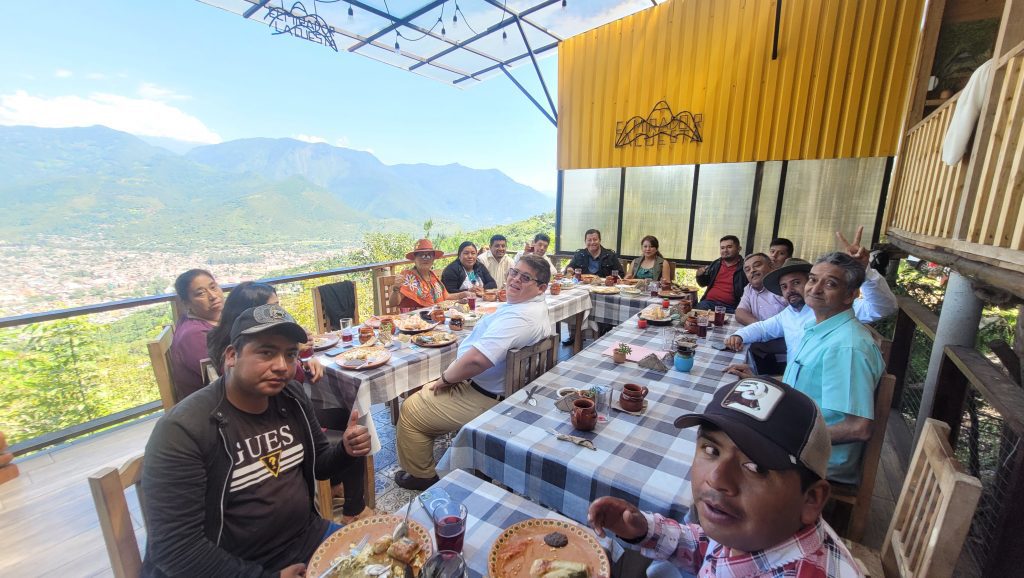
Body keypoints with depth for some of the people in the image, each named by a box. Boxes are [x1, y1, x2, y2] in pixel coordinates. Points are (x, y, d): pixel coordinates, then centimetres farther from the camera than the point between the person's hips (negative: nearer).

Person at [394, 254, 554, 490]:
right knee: (426, 392, 26)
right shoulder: (536, 306, 5)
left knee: (410, 409, 4)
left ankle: (422, 476, 23)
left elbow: (477, 359, -39)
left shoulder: (519, 317, -31)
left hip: (484, 399, -11)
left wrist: (446, 377, -19)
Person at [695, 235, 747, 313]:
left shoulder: (744, 267, 1)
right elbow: (704, 283, 27)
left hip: (729, 307, -4)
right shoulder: (715, 264, 16)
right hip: (708, 303, 4)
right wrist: (700, 276, 6)